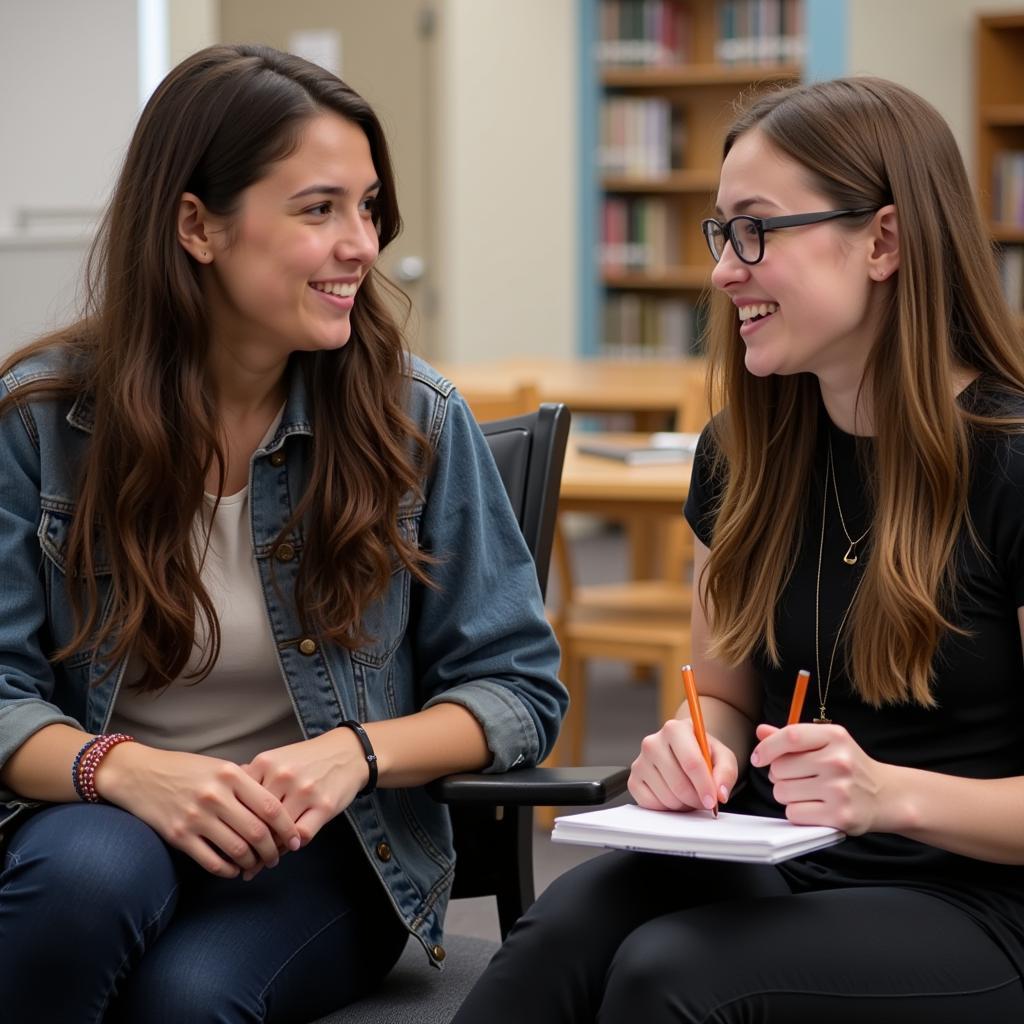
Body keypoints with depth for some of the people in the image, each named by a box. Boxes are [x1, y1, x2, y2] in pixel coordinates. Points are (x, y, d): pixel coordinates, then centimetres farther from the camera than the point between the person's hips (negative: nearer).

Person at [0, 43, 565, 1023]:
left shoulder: (416, 419, -4)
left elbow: (516, 690, -1)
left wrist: (357, 751, -20)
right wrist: (121, 767, -28)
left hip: (330, 851, -1)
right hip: (104, 824, 1)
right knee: (91, 870, -34)